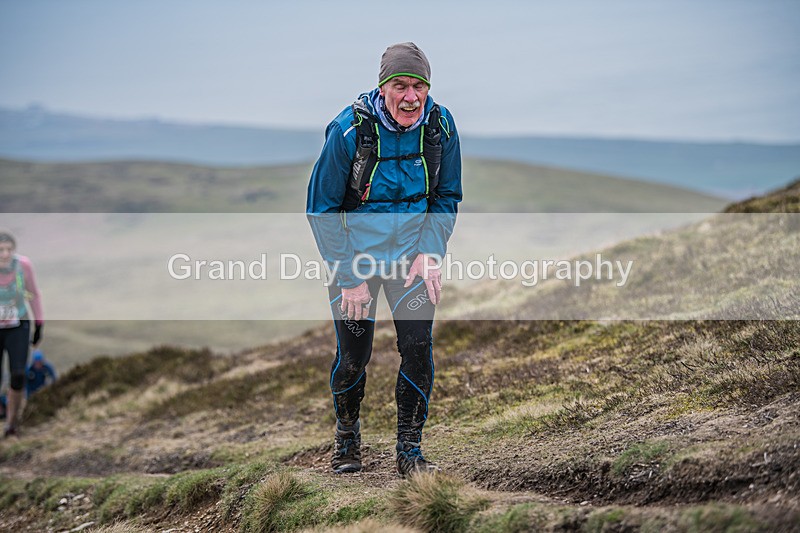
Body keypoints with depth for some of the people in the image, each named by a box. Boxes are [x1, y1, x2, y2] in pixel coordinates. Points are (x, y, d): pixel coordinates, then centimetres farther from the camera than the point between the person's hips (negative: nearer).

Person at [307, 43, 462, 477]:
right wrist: (349, 276, -13)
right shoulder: (349, 129, -19)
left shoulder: (440, 125, -9)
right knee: (353, 355, 2)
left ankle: (409, 450, 5)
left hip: (414, 252, 2)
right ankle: (346, 435, 29)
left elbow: (447, 196, 5)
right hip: (354, 254, -2)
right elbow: (320, 208, -11)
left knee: (418, 348, -9)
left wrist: (429, 253, -8)